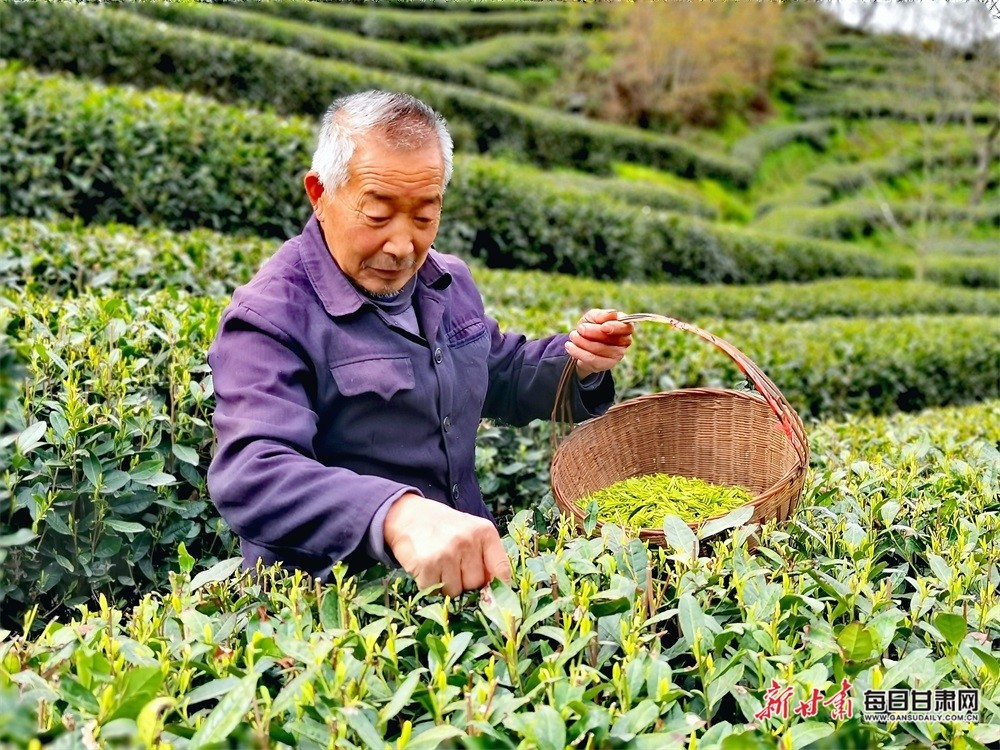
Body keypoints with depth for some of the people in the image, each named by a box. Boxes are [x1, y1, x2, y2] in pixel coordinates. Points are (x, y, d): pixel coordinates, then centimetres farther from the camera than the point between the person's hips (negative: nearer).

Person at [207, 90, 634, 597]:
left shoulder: (450, 281, 9)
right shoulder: (269, 320, -16)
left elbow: (502, 380, 25)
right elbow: (251, 475, -31)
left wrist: (576, 361, 4)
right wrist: (397, 516, -47)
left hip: (468, 573, 7)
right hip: (334, 598, -7)